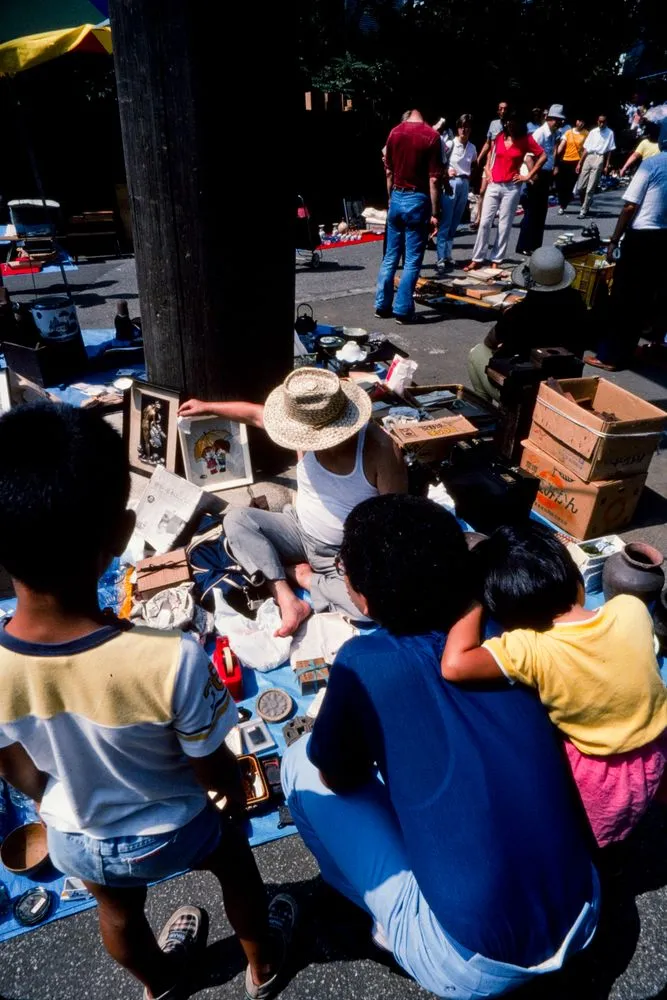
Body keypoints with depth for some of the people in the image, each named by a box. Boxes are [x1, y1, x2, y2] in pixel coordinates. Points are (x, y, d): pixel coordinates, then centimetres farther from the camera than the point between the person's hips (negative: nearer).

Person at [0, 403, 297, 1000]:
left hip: (74, 842, 3)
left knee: (119, 911, 35)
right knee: (234, 855, 31)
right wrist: (238, 795, 1)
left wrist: (69, 810, 12)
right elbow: (215, 773, -23)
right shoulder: (170, 661, -42)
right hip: (172, 834, -2)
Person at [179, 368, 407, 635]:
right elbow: (254, 414, 4)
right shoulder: (308, 431, -14)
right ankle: (288, 600, -26)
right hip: (299, 532, 4)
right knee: (236, 518, -16)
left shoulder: (381, 450, -26)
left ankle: (304, 577, -7)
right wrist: (206, 407, 15)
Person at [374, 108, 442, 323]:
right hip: (417, 200, -5)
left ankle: (382, 306, 15)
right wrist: (435, 212, -9)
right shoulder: (431, 136, -10)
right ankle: (403, 310, 1)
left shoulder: (395, 132, 5)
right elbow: (434, 179, -13)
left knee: (390, 256, 12)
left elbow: (389, 172, 11)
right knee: (412, 260, 1)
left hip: (397, 198, 5)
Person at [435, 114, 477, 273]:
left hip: (465, 185, 5)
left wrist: (470, 176, 8)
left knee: (454, 223, 9)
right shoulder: (449, 144, -6)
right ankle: (441, 258, -8)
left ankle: (448, 256, 15)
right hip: (451, 183, -5)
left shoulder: (472, 148, 10)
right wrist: (445, 172, -12)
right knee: (445, 222, -7)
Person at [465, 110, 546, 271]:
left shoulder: (526, 140, -2)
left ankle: (496, 260, 6)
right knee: (484, 222, 0)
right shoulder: (499, 137, 8)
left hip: (511, 187, -3)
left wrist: (528, 175, -3)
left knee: (504, 226, 0)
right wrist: (487, 170, 11)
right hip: (493, 185, 3)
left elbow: (543, 156, 0)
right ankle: (477, 259, 4)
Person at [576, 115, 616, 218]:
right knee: (580, 187, 2)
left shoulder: (610, 133, 4)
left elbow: (610, 150, 4)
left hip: (599, 159, -4)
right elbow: (586, 149, 13)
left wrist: (607, 165, -3)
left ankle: (584, 211, -1)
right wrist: (579, 163, 7)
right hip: (588, 158, 4)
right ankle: (586, 204, 26)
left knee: (590, 188, -7)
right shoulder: (593, 132, 12)